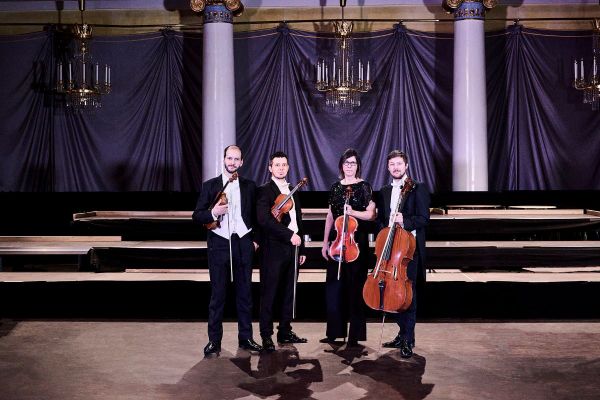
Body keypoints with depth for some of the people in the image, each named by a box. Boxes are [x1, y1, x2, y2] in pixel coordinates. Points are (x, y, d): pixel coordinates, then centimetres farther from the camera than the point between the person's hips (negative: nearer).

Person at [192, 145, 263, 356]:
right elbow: (196, 216, 0)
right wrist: (212, 213, -19)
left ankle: (245, 338, 19)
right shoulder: (210, 185, 3)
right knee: (217, 294, 3)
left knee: (245, 292, 7)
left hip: (243, 244, 2)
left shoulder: (250, 186, 8)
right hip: (219, 244, -1)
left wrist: (256, 239, 5)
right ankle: (214, 340, 13)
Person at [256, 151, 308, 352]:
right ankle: (266, 336, 9)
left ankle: (285, 332, 22)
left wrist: (301, 249, 16)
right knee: (269, 293, 0)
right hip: (273, 250, -6)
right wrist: (289, 235, -20)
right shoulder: (264, 191, -5)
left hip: (292, 248, 7)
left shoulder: (293, 191, 17)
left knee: (288, 292, 11)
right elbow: (264, 220, -18)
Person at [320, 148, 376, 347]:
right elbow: (330, 216, 14)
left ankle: (355, 334, 8)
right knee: (334, 285, 6)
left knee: (355, 286, -1)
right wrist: (325, 242, 11)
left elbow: (371, 214, -5)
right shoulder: (335, 187, 12)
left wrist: (352, 212, -21)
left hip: (357, 241, -4)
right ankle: (335, 331, 17)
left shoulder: (364, 186, -1)